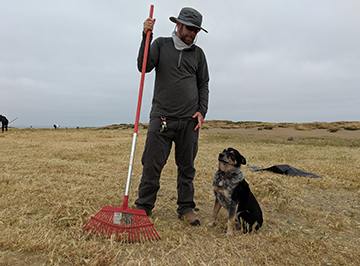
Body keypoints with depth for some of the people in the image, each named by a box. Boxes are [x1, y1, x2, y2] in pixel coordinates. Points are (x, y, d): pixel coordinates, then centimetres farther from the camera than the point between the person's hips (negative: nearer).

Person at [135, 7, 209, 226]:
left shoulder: (198, 53, 15)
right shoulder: (161, 44, 10)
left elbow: (203, 85, 16)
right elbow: (144, 67, -3)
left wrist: (202, 111, 3)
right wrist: (146, 37, -9)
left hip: (189, 120, 2)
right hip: (161, 116, -2)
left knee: (187, 167, 8)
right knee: (152, 165, -3)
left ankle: (186, 208, 21)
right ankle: (144, 206, 13)